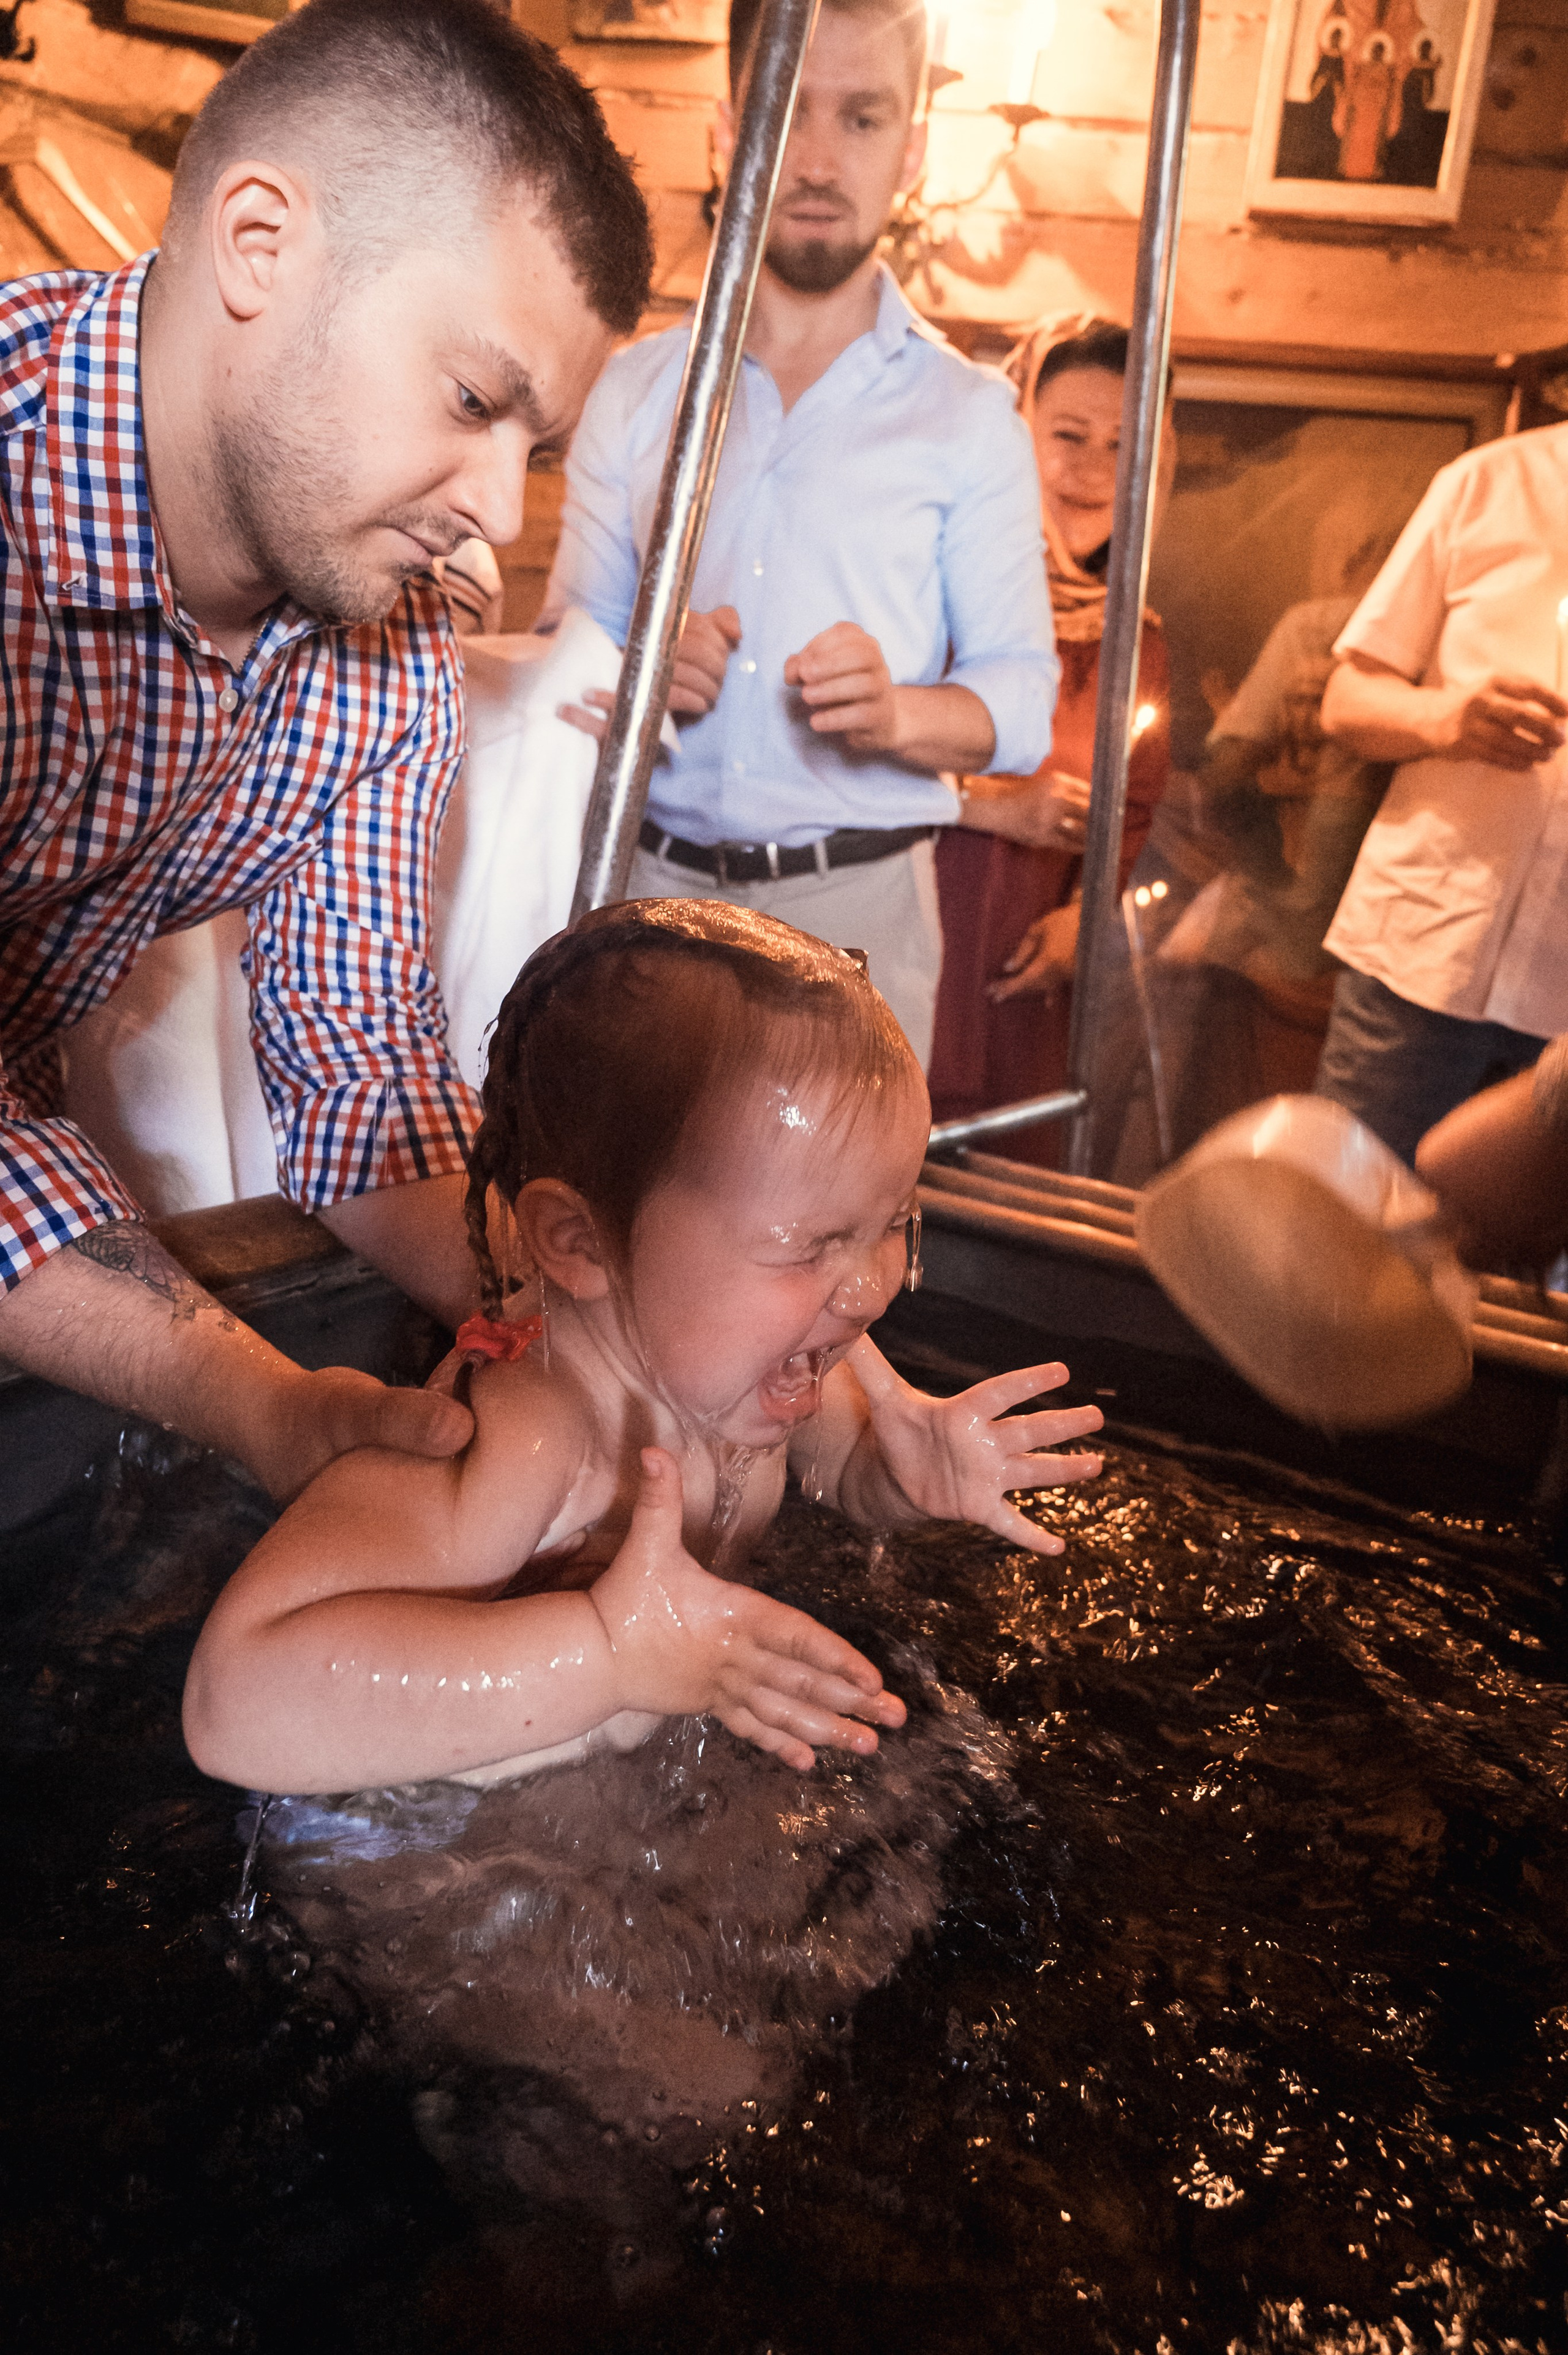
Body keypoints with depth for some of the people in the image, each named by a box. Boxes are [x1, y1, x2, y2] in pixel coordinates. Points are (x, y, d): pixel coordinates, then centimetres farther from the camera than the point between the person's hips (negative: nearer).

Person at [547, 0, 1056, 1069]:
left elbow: (1023, 697, 2)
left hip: (856, 903, -1)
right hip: (645, 885, 2)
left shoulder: (968, 415, 7)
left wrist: (896, 712, -18)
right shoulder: (635, 389, 13)